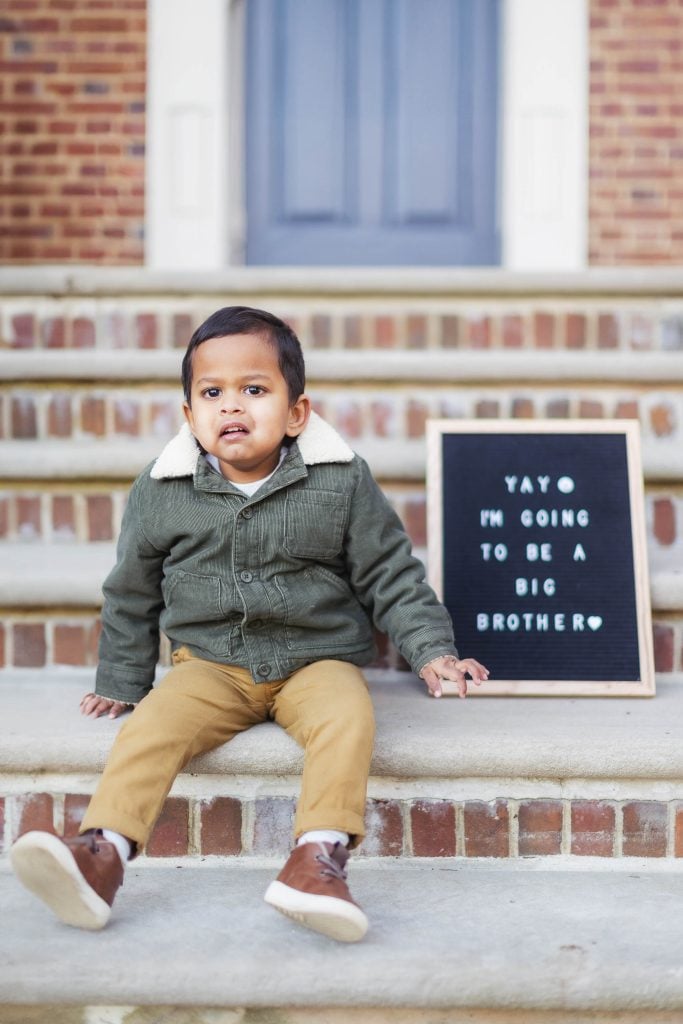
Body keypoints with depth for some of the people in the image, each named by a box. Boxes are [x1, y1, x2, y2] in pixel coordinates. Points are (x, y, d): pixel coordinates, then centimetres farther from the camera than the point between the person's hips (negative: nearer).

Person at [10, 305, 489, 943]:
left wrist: (431, 651, -3)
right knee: (151, 723, -26)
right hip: (209, 664, 1)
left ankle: (319, 856, -36)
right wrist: (120, 682, 14)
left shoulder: (341, 483, -3)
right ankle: (102, 851, -32)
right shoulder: (160, 494, 1)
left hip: (317, 659, -1)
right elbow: (131, 594, 13)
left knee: (347, 717, -31)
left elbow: (391, 575, 5)